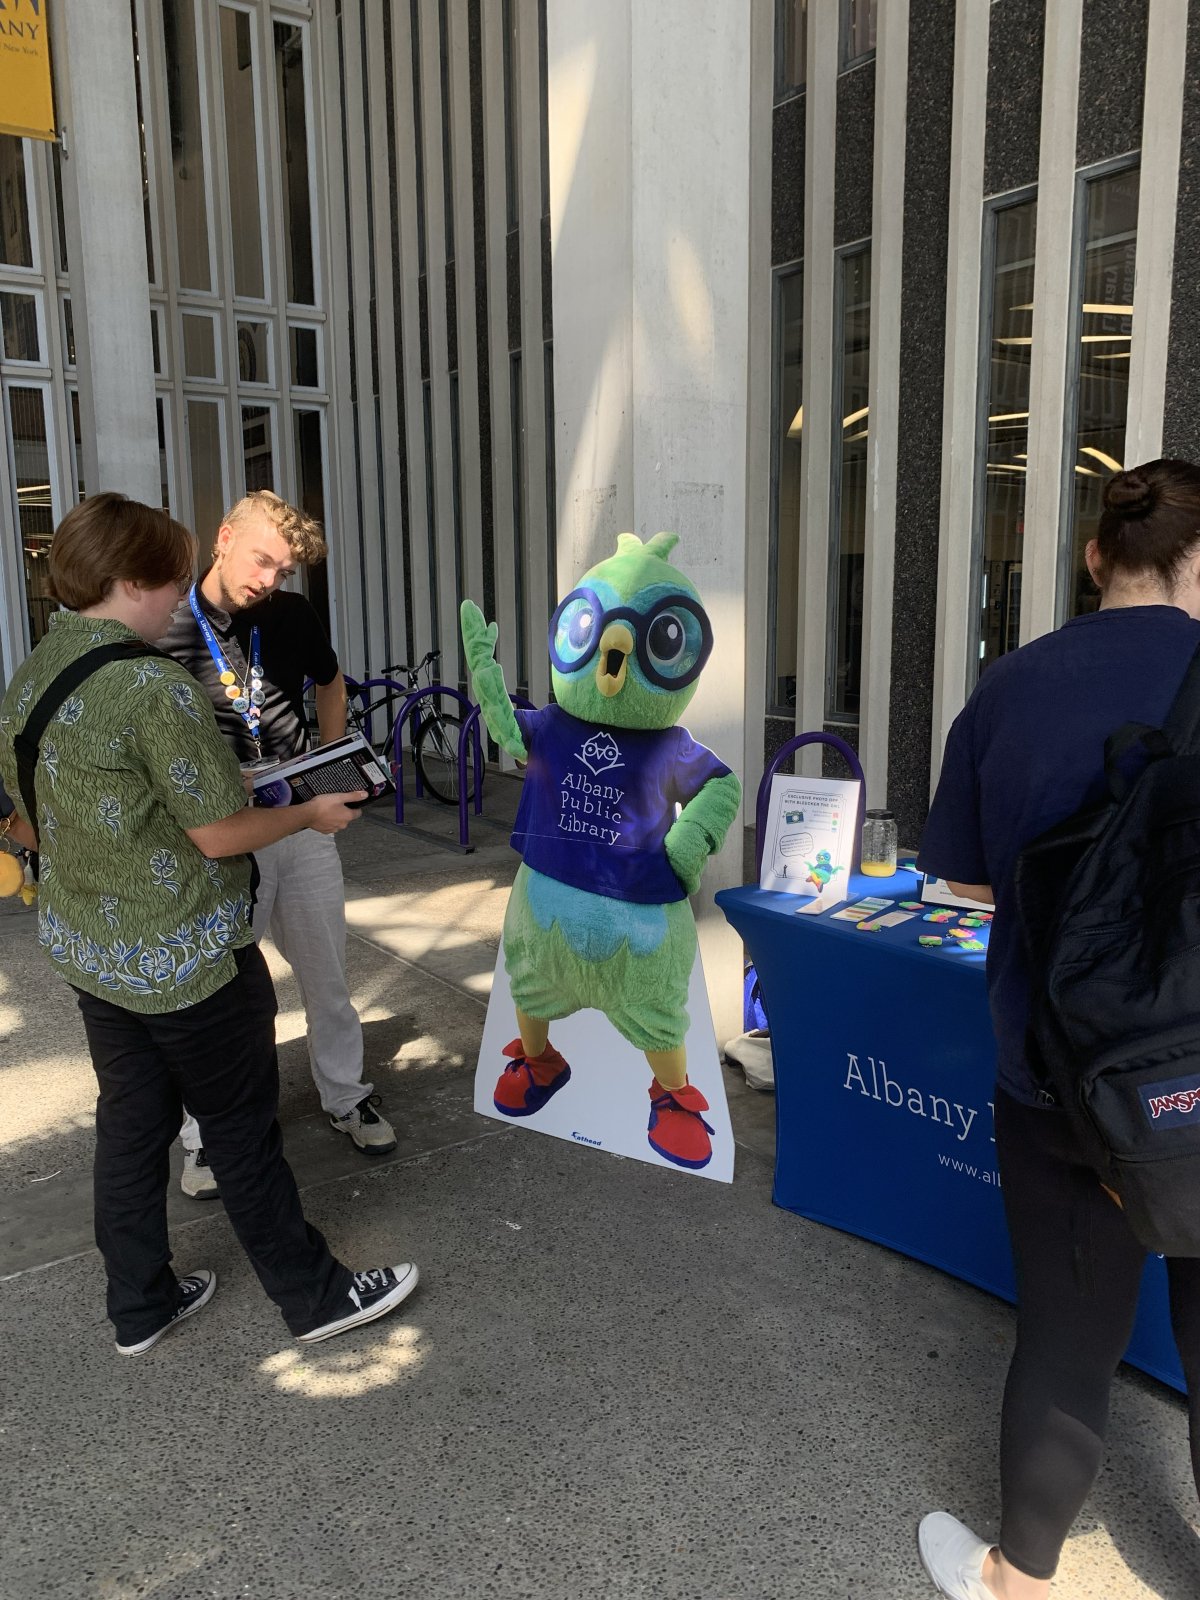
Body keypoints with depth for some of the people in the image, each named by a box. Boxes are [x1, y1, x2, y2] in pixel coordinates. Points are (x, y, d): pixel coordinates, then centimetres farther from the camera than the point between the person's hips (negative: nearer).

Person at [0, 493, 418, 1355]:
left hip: (88, 951, 8)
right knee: (242, 1129, 8)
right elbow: (221, 834, -20)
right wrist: (313, 813, -5)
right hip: (188, 961, -7)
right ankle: (312, 1294, 26)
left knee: (129, 1122, 19)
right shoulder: (156, 687, -24)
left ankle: (140, 1305, 34)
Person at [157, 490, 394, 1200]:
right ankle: (207, 1132, 25)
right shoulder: (168, 629, -10)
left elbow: (330, 681, 22)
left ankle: (346, 1095, 34)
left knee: (328, 971, 15)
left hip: (303, 821, 4)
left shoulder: (293, 615, 2)